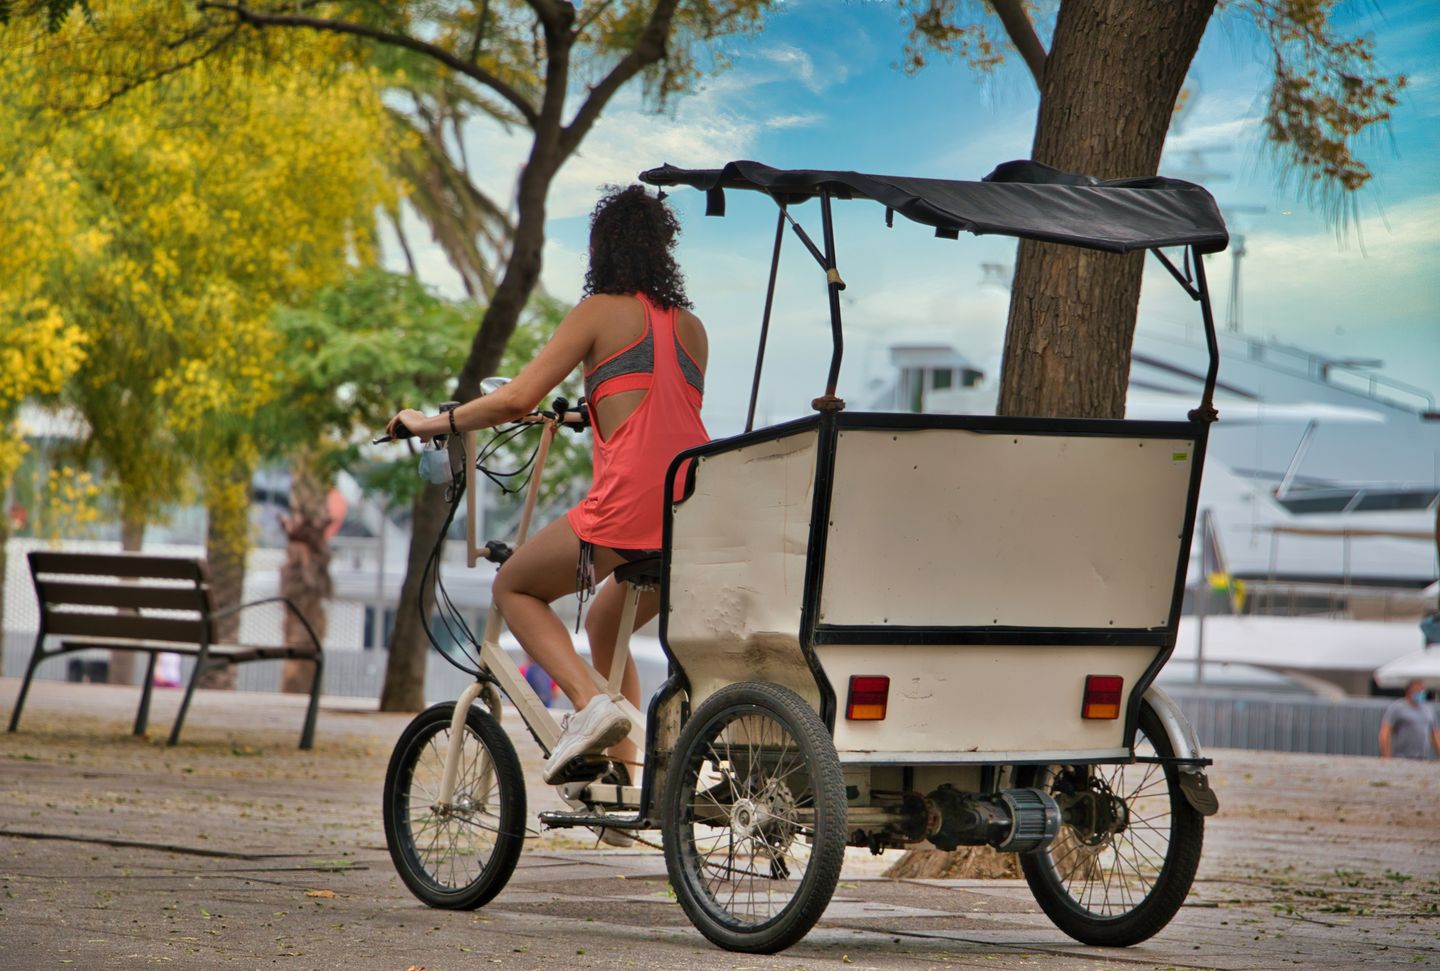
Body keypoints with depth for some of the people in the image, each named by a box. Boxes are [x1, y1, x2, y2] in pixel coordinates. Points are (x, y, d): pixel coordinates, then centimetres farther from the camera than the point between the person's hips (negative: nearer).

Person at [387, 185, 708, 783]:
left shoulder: (602, 312, 3)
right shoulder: (690, 326, 21)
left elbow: (518, 399, -4)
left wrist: (431, 424, 8)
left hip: (633, 503, -7)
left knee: (514, 587, 17)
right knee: (605, 627, 30)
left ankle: (589, 703, -5)